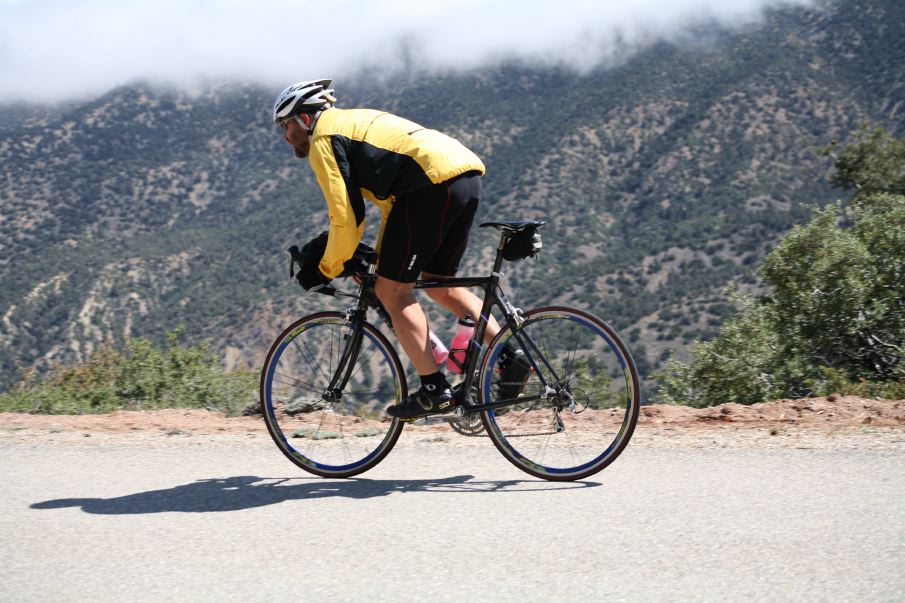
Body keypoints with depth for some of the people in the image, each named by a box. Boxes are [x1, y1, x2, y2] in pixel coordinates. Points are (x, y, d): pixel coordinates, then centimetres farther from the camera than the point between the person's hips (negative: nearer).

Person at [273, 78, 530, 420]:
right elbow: (392, 197, 33)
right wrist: (382, 257, 32)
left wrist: (327, 270, 8)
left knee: (392, 289, -1)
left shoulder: (324, 139, 3)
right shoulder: (355, 122, 31)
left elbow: (347, 216, -5)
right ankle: (512, 356, 12)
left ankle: (435, 391, -2)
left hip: (434, 182, -10)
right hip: (469, 174, 10)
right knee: (440, 286, 21)